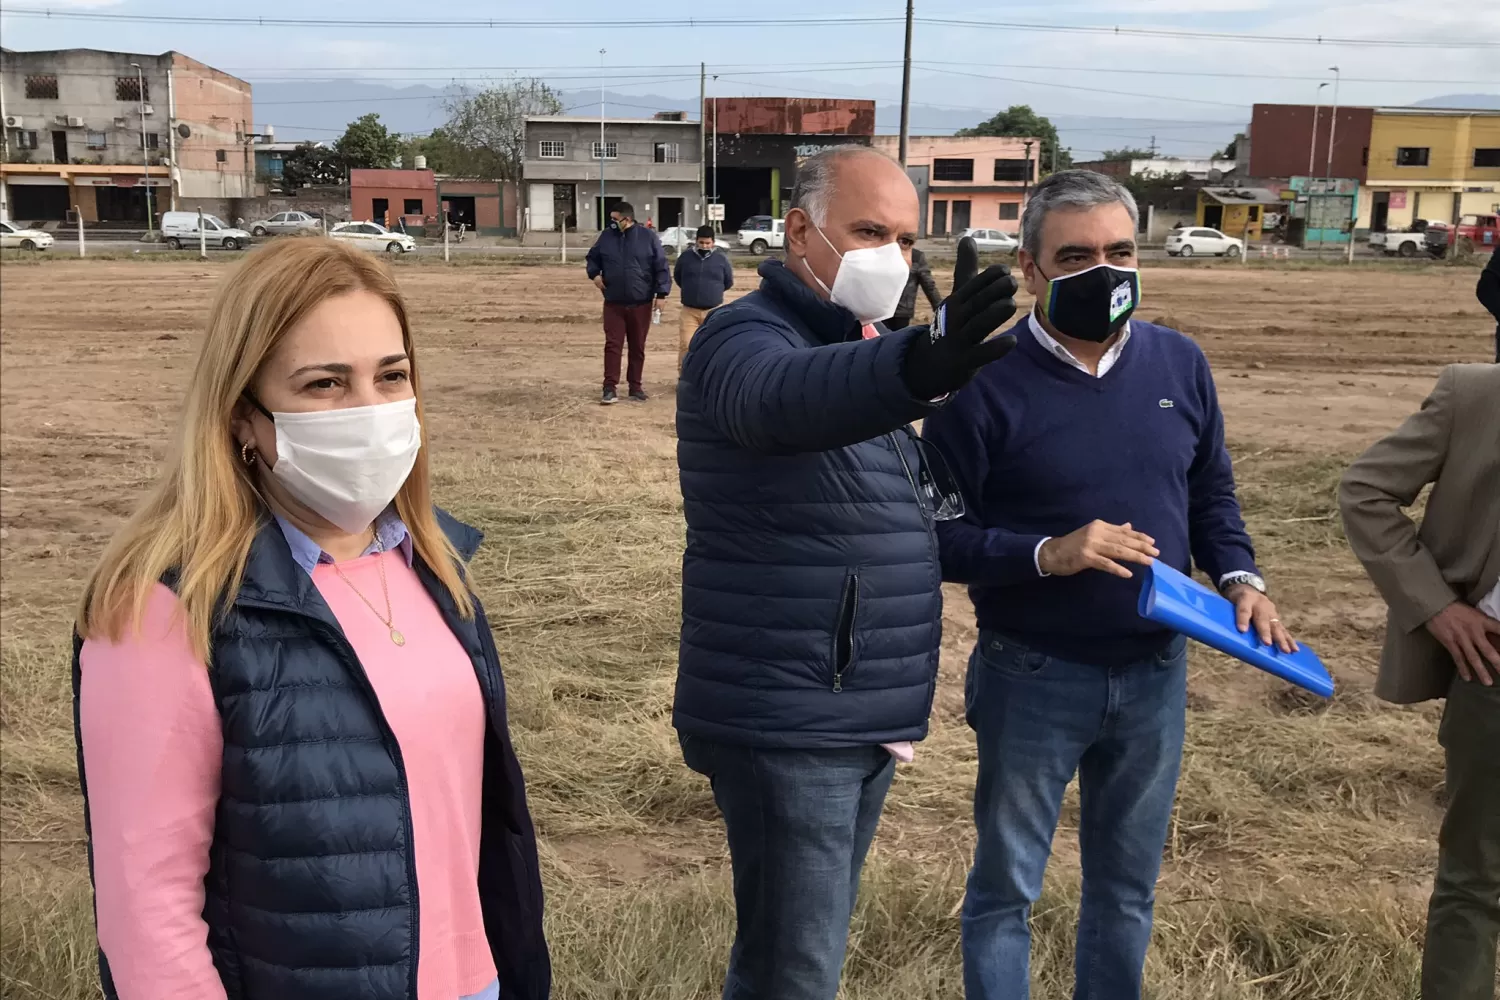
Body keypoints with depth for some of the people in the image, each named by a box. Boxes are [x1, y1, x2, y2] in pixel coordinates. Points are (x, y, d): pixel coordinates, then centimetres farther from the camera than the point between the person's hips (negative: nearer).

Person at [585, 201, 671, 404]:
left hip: (641, 304, -1)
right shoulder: (606, 237, 3)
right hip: (613, 303, 1)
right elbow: (592, 258, 17)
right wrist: (594, 274, -2)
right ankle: (610, 388, -3)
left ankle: (635, 386, 19)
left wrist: (661, 293, -8)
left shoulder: (648, 237, -4)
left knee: (638, 347, 8)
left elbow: (661, 267, -3)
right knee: (612, 345, -4)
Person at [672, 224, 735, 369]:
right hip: (689, 311, 0)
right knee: (686, 345, -8)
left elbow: (729, 282, 13)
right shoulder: (685, 257, 1)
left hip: (714, 311, 0)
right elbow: (676, 276, 18)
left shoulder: (721, 259, -1)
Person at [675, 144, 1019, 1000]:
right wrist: (924, 367, -59)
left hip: (862, 719, 9)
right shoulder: (748, 340, -15)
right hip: (784, 725, -9)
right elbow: (789, 400, -42)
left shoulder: (853, 350, 13)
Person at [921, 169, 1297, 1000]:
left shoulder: (1179, 363, 0)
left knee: (1128, 885, 20)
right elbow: (935, 533, -13)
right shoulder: (987, 383, -14)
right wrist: (1045, 555, -26)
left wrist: (1238, 576, -6)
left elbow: (1211, 492, 11)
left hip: (1156, 673, 4)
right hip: (1033, 677, -4)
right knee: (1005, 885, 12)